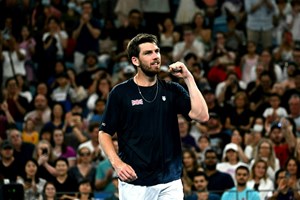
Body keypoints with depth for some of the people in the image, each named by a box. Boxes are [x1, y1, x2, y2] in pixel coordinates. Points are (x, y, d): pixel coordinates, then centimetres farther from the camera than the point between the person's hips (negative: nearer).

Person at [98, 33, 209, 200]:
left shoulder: (172, 90, 9)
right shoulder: (121, 93, 1)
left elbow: (202, 116, -4)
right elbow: (104, 133, 5)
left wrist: (188, 78, -5)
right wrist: (117, 163, -11)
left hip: (170, 182, 2)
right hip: (134, 183, -2)